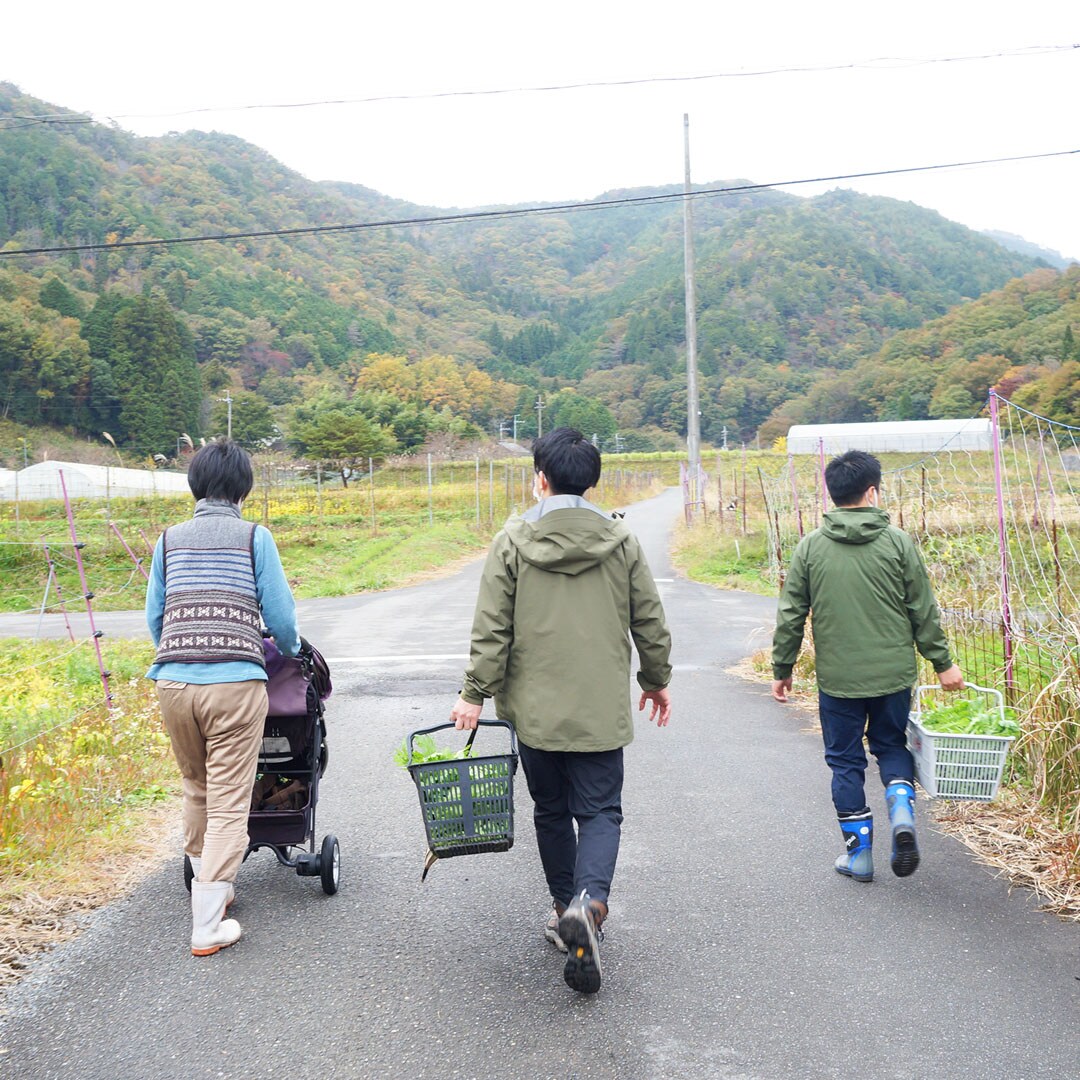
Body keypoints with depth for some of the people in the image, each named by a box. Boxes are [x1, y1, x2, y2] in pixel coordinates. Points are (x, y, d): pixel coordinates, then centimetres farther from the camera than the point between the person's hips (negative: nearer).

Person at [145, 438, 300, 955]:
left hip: (173, 680, 4)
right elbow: (280, 614, 3)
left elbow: (154, 616, 17)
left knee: (196, 789, 22)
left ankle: (207, 882, 36)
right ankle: (207, 923, 0)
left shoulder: (169, 539, 12)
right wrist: (291, 650, 25)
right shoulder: (254, 537, 2)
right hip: (235, 681, -4)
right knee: (229, 802, 1)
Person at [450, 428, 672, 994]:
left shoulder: (512, 540, -4)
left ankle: (564, 907, 26)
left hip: (535, 708, 0)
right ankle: (589, 900, -19)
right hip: (601, 708, 0)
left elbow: (491, 628, -6)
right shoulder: (621, 539, 0)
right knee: (600, 809, 5)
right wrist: (657, 680, 19)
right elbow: (649, 621, 5)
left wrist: (476, 692, 1)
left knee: (551, 810, 17)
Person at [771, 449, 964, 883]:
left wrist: (782, 669, 10)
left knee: (845, 760, 12)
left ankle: (858, 853, 17)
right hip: (893, 673, 1)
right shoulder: (898, 542, -4)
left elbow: (791, 615, 0)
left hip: (837, 678, 0)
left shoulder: (811, 546, -3)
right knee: (891, 745, 21)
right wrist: (942, 663, 9)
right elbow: (923, 611, -1)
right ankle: (901, 808, -5)